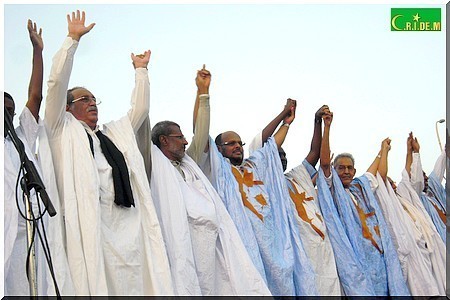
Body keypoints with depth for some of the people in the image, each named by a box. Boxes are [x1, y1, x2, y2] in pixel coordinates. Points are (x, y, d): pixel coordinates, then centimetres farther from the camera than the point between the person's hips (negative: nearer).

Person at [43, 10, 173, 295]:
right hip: (91, 218, -5)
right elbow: (58, 83, 7)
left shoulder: (116, 133, 30)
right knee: (98, 281, -13)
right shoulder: (64, 130, 15)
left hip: (131, 221, 5)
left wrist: (141, 70, 36)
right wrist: (73, 39, 11)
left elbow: (140, 108, 32)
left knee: (138, 283, -4)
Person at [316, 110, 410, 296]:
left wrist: (383, 149, 48)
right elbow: (324, 162, -6)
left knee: (383, 288, -3)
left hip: (378, 253, 6)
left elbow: (378, 170, 39)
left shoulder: (361, 186, 24)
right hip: (353, 253, -6)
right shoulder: (333, 188, 7)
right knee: (360, 289, -18)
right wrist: (326, 127, -12)